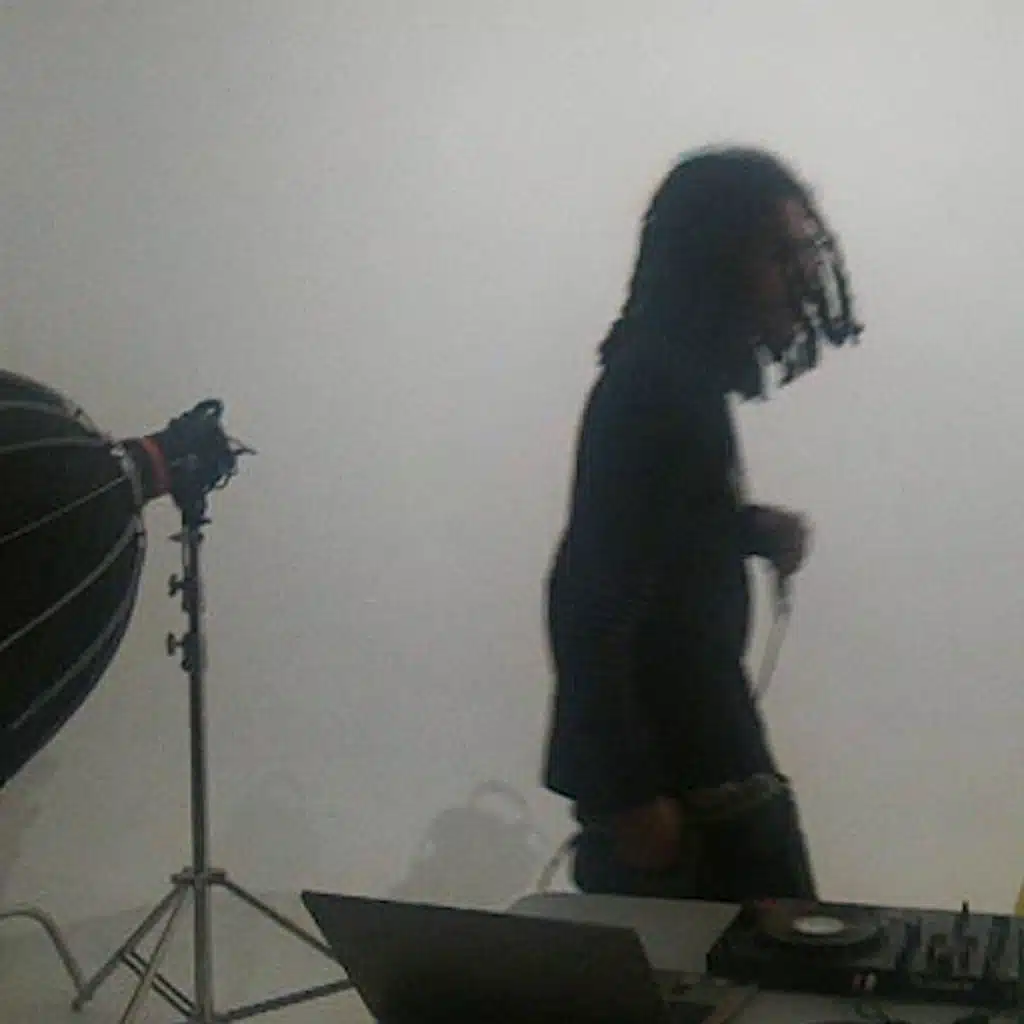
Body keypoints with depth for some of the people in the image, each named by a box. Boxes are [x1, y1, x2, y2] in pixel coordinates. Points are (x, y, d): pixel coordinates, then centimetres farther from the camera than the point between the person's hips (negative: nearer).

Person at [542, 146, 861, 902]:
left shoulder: (684, 379, 9)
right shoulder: (654, 390, -20)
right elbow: (588, 607, -23)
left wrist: (754, 531, 1)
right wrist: (628, 792, -21)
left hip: (698, 736, 9)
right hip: (659, 763, -9)